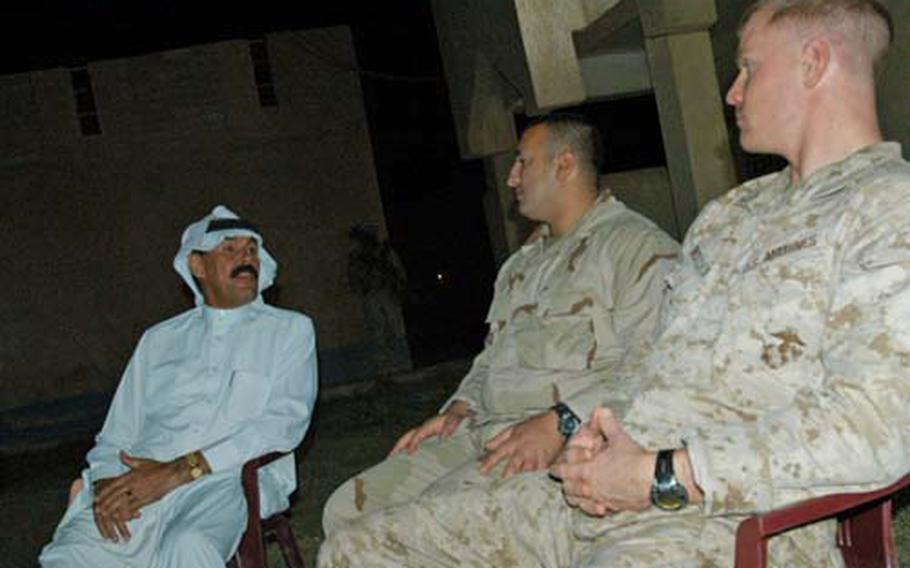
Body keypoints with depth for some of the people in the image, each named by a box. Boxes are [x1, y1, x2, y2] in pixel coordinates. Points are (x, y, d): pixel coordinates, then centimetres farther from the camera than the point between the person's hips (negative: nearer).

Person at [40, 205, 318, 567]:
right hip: (141, 483, 3)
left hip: (232, 482, -2)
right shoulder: (159, 340, 26)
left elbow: (285, 422, -2)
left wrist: (179, 471, -12)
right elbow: (115, 438, 21)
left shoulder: (289, 329, 16)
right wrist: (106, 486, -5)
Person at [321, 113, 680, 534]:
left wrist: (559, 424, -23)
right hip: (482, 431, 8)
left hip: (571, 441, -8)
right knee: (348, 508, -5)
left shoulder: (637, 245, -2)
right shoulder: (523, 263, 28)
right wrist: (458, 411, 12)